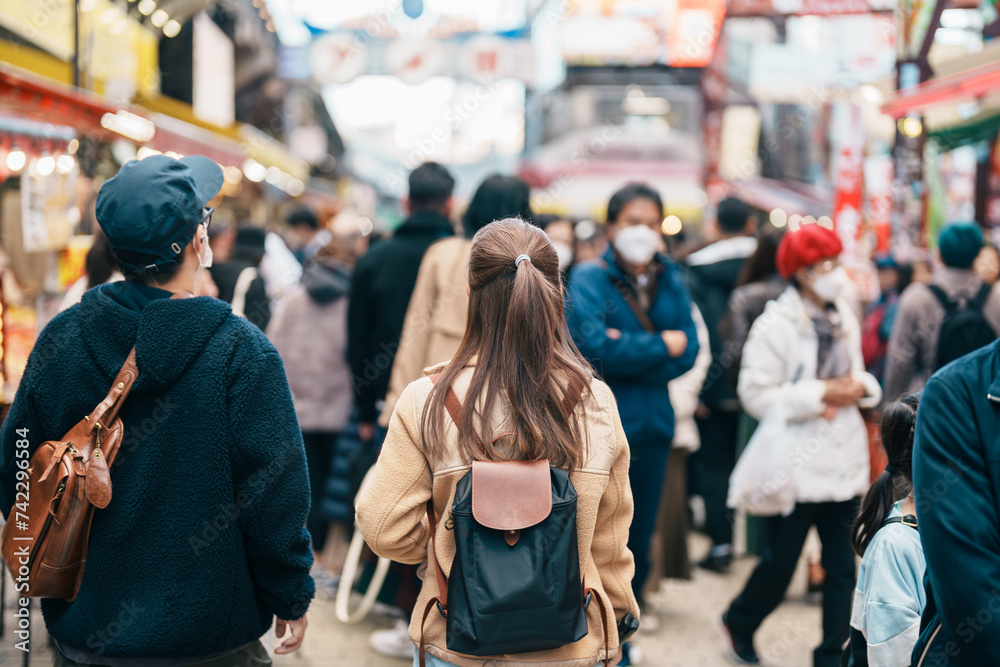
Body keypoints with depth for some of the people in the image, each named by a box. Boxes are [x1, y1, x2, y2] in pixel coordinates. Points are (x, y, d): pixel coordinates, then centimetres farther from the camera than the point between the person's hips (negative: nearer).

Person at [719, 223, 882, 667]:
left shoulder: (844, 318, 9)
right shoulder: (775, 325, -12)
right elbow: (756, 394, -17)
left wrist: (860, 388, -3)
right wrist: (820, 394, -19)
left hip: (844, 462, 6)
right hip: (797, 465, -6)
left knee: (842, 565, 6)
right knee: (780, 562, 6)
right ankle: (739, 623, 32)